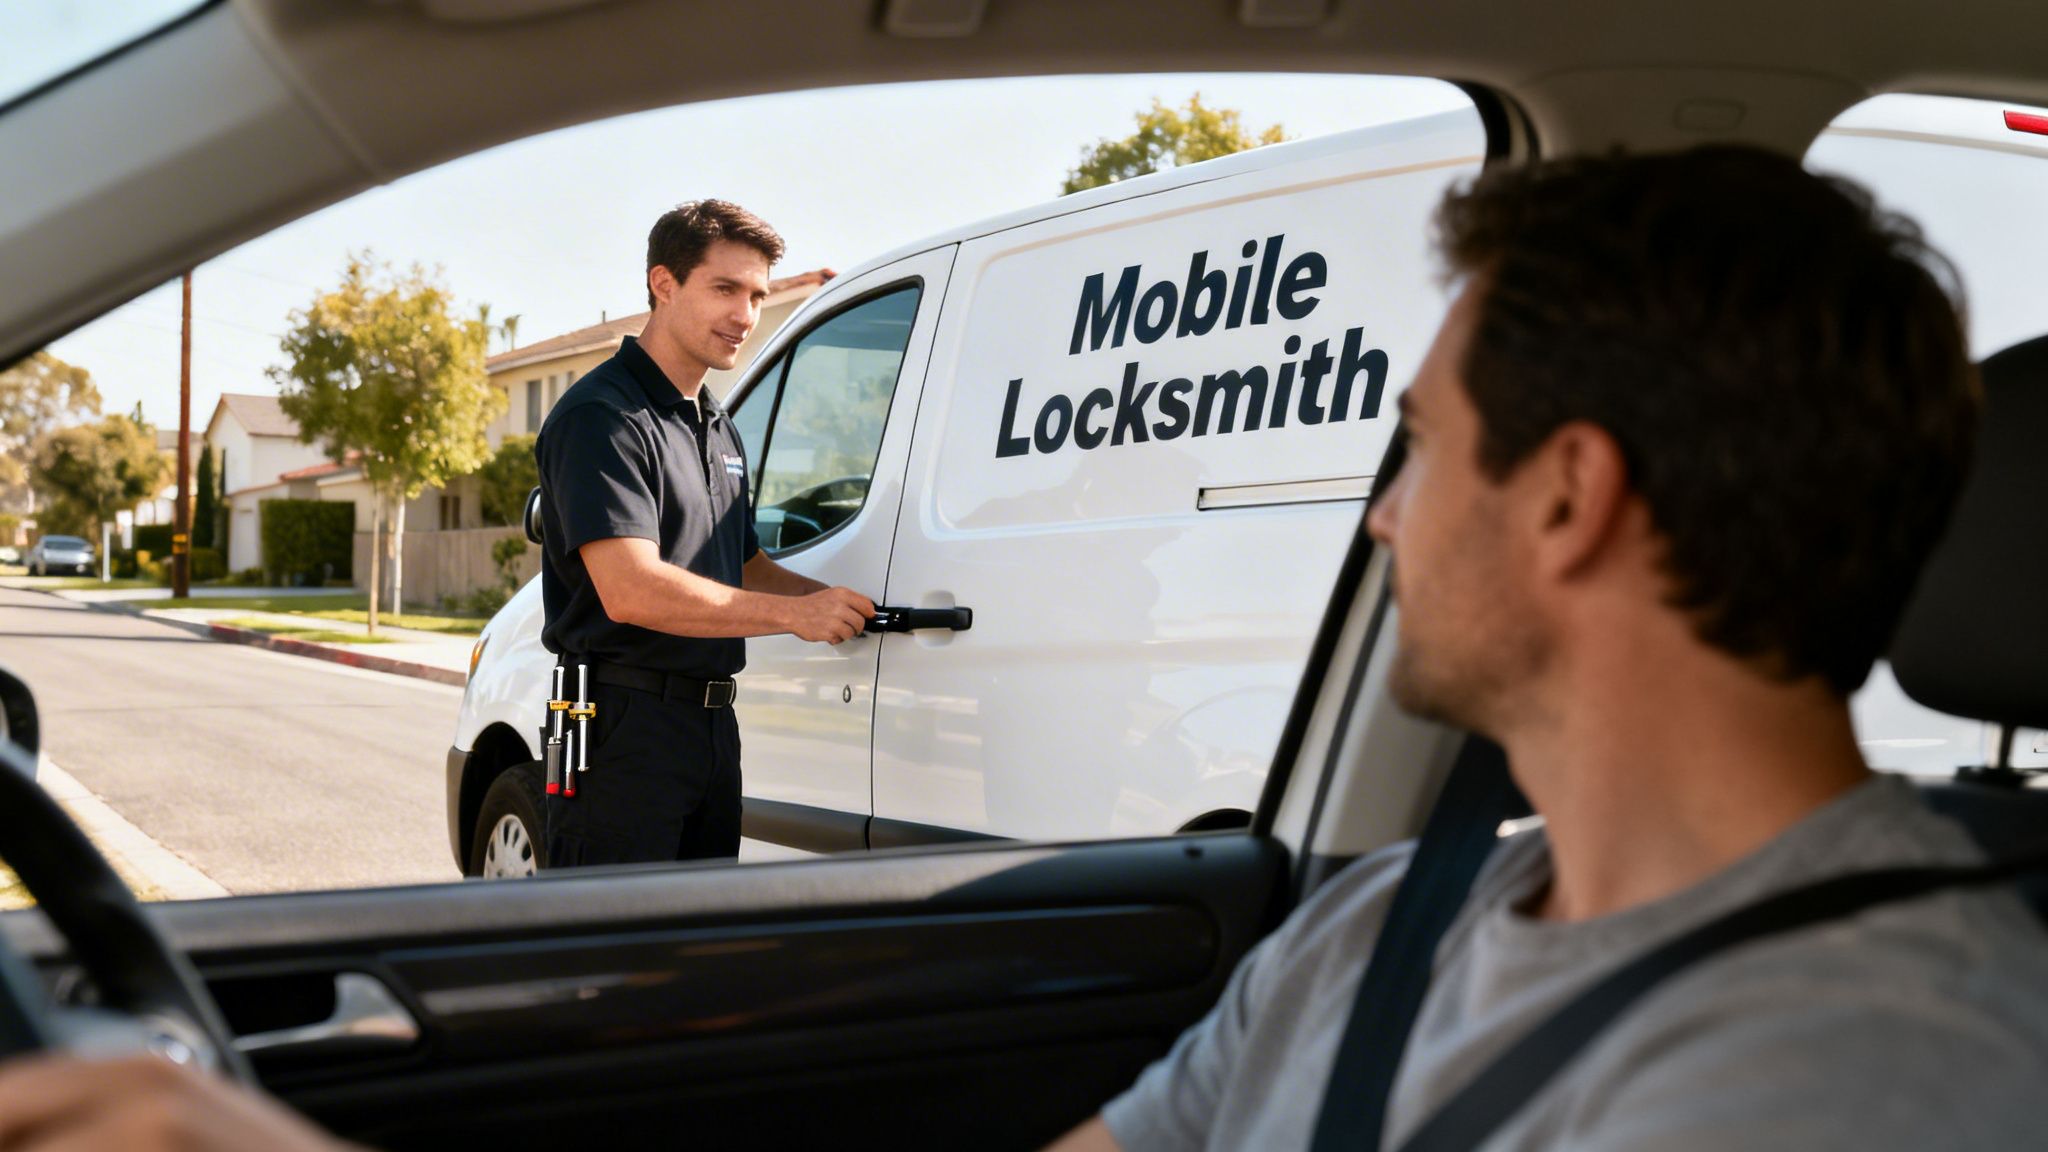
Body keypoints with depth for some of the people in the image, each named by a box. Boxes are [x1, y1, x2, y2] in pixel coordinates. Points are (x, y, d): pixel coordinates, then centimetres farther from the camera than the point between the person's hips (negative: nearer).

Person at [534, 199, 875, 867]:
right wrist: (795, 614, -20)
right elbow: (631, 591, -24)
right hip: (628, 729, -9)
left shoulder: (718, 430, 18)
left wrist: (846, 603, 10)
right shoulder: (602, 416, -13)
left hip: (713, 726, 9)